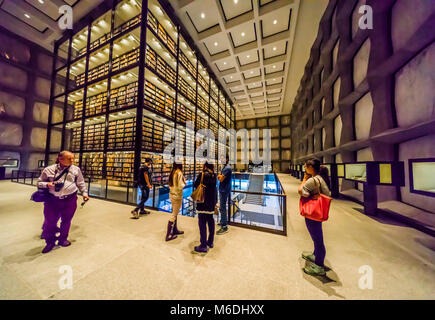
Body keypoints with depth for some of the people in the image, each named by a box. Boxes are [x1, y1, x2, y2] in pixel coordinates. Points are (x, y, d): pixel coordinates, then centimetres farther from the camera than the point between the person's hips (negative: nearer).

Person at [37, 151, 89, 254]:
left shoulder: (76, 169, 1)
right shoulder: (49, 169, 0)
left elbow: (81, 183, 8)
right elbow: (39, 182, 10)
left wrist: (84, 193, 4)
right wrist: (47, 184, -12)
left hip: (70, 200, 0)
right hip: (52, 200, 0)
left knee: (66, 221, 13)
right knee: (49, 222, 8)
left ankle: (63, 240, 35)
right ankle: (50, 242, 32)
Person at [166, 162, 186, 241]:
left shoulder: (172, 172, 2)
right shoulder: (179, 173, -21)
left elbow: (170, 183, 8)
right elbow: (180, 186, -21)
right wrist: (184, 183, -4)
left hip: (172, 195, 8)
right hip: (177, 196, -8)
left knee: (174, 213, 19)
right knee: (174, 215, 5)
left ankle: (175, 230, 35)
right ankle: (169, 235, 18)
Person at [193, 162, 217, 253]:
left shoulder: (202, 174, -15)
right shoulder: (214, 175, 2)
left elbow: (195, 185, -6)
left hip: (203, 202, -7)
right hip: (212, 202, 7)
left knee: (202, 223, 3)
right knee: (210, 221, 18)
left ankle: (203, 246, 13)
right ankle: (210, 242, 33)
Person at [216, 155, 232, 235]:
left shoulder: (227, 168, -17)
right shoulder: (224, 167, 15)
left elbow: (221, 179, -21)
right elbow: (219, 177, 13)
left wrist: (220, 176, -2)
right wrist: (220, 176, -7)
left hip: (224, 191, -10)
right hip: (222, 190, 10)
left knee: (222, 209, -3)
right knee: (222, 208, 20)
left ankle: (224, 227, 9)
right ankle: (223, 223, 36)